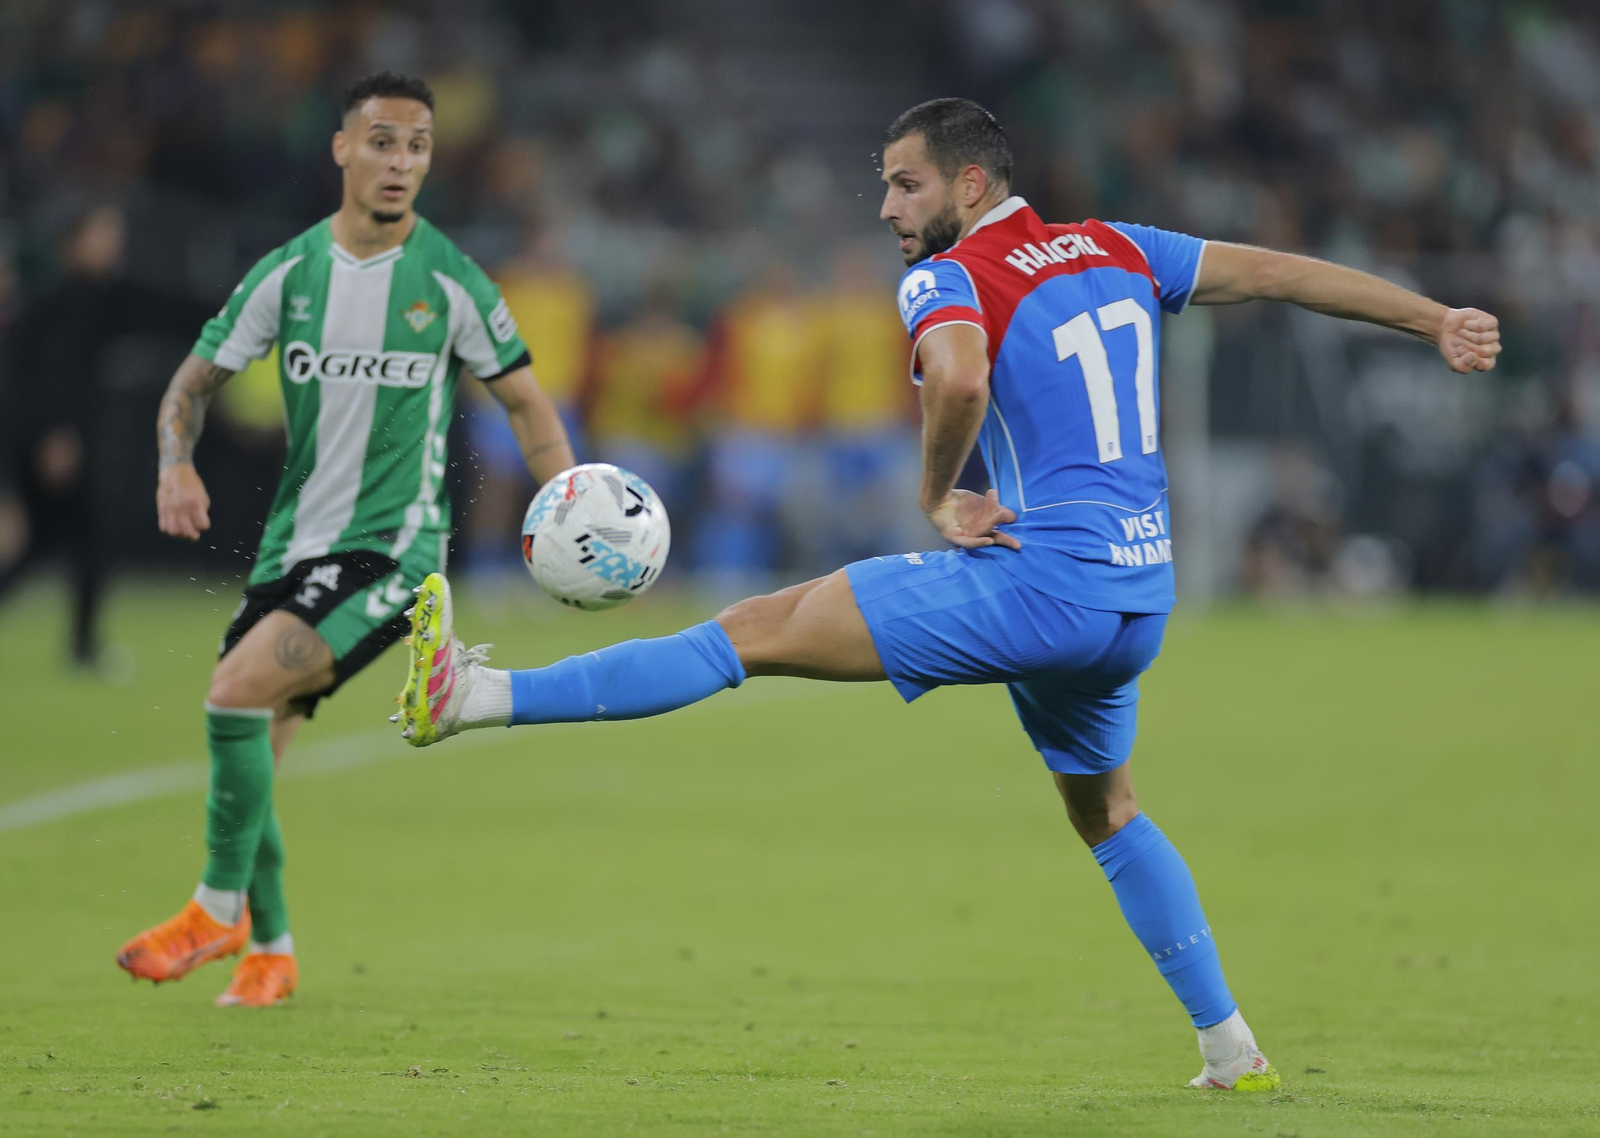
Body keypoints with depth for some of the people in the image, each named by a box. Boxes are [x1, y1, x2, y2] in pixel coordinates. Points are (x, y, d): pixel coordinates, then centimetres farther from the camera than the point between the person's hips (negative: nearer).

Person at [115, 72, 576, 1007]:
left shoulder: (449, 280, -4)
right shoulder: (289, 273, 3)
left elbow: (524, 399, 5)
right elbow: (200, 377, 12)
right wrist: (177, 463, -8)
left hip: (394, 547, -5)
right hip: (296, 540, 5)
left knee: (237, 692, -24)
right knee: (248, 758, 4)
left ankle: (220, 909, -9)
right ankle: (271, 950, 24)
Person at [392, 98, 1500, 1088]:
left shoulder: (950, 277, -6)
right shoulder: (1116, 251, 16)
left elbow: (957, 378, -28)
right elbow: (1278, 271, 19)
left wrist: (937, 495, -11)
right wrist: (1436, 320, 27)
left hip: (1040, 582, -8)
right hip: (1139, 598, 8)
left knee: (764, 630, -11)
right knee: (1107, 813, 28)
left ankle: (481, 694, -19)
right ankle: (1232, 1046, 30)